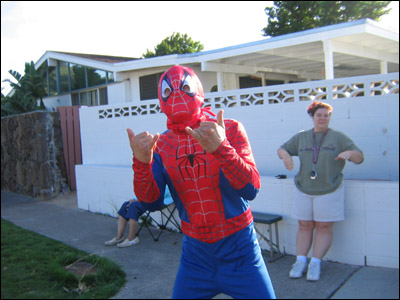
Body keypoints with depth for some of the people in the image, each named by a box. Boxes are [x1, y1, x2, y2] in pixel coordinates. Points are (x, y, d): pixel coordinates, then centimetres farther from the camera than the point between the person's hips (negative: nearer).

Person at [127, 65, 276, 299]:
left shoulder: (230, 130, -11)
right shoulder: (161, 145, -2)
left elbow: (250, 190, -21)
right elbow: (150, 201, -8)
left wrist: (221, 148, -36)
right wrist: (142, 163, -26)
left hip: (239, 253, -2)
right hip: (195, 254, 3)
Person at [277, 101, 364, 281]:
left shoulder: (338, 137, 2)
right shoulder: (301, 137, 8)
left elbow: (359, 158, -1)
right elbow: (282, 149, 14)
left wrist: (350, 153, -25)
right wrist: (285, 155, -10)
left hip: (329, 190, -2)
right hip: (303, 190, 2)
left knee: (324, 227, 0)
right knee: (304, 226, 5)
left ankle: (315, 263, 7)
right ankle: (301, 261, 10)